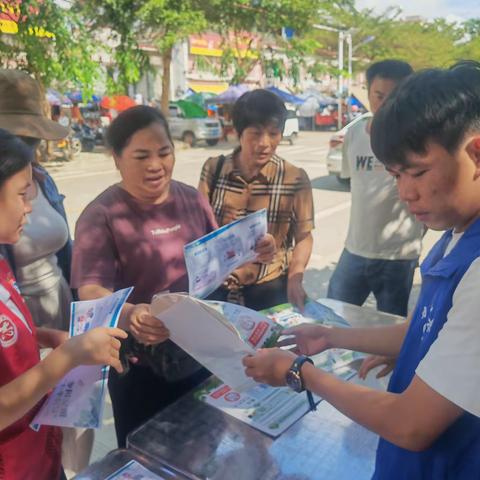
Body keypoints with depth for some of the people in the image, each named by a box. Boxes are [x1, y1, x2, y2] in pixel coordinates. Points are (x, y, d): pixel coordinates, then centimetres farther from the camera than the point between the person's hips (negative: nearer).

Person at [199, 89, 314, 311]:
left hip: (271, 290, -1)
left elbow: (304, 236, -2)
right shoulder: (213, 169, -4)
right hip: (216, 287, 2)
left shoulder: (295, 179, -10)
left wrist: (295, 278, -18)